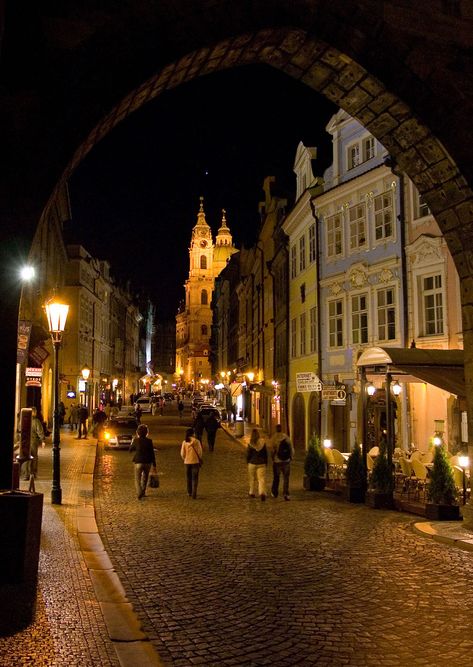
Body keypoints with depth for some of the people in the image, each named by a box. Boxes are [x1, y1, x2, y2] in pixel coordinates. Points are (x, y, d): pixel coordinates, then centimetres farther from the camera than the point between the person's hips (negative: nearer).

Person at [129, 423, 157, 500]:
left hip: (138, 462, -2)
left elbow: (130, 449, 7)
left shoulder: (136, 441, -9)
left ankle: (139, 494, -11)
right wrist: (154, 465, 2)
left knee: (137, 479, 6)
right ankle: (143, 492, 33)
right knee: (145, 478, 22)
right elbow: (152, 453, -4)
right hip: (147, 462, 2)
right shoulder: (149, 441, -7)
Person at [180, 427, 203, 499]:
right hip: (195, 461, -2)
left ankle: (189, 493, 27)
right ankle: (194, 494, -5)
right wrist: (200, 459, 8)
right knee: (195, 478, 3)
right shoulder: (196, 441, -10)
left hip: (187, 462, 2)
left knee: (188, 478, 17)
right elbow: (200, 452, -8)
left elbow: (182, 453, -1)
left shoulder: (184, 442, -3)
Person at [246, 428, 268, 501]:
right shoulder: (263, 443, -3)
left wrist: (248, 462, 12)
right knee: (262, 479, -1)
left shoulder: (250, 444, -10)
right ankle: (262, 492, -18)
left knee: (252, 479, 14)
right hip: (261, 463, 1)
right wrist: (266, 462, 14)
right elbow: (266, 454, 3)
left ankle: (252, 493, 25)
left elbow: (248, 454, -4)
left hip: (252, 463, -1)